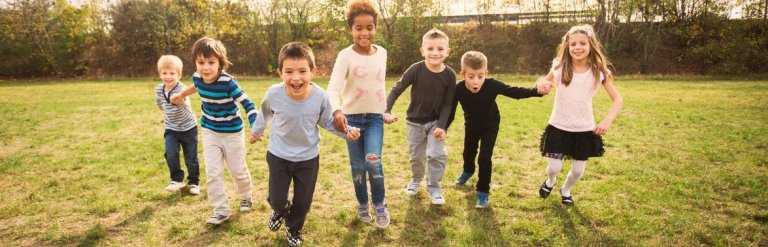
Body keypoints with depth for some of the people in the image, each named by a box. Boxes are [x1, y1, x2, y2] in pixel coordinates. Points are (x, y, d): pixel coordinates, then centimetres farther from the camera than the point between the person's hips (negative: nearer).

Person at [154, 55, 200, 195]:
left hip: (188, 128, -4)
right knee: (170, 154, -14)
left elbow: (185, 102, -52)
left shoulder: (181, 89, -26)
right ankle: (177, 180, 6)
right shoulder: (159, 89, -7)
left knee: (191, 158, 4)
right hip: (171, 128, 4)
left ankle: (194, 182, 24)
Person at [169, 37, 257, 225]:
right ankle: (221, 210, 11)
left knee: (237, 170, 10)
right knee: (213, 173, -1)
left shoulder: (228, 82, -28)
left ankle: (246, 197, 38)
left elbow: (247, 104, -27)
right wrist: (181, 94, 27)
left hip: (232, 132, -4)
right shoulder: (197, 77, -11)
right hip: (210, 131, 4)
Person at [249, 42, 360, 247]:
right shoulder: (274, 94, -23)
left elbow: (327, 122, -3)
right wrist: (256, 130, 18)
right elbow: (265, 112, 3)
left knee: (303, 201, 13)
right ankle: (279, 211, 47)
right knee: (277, 199, 7)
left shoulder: (320, 97, -23)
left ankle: (293, 228, 45)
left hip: (308, 157, 1)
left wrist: (346, 131, -19)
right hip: (278, 155, 0)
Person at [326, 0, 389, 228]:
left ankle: (379, 205, 5)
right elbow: (333, 87, -25)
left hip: (375, 117, 2)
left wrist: (385, 110, 19)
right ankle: (363, 204, 29)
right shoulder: (346, 55, -12)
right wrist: (337, 111, -44)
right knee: (357, 166, 8)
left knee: (373, 161, -15)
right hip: (352, 117, -1)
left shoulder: (382, 53, 2)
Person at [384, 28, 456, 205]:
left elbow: (448, 104, -10)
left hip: (436, 121, 0)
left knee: (437, 154, -9)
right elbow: (396, 90, -14)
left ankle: (434, 187, 14)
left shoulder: (449, 75, -15)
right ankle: (416, 180, 42)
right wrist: (387, 111, -26)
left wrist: (442, 126, -20)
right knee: (416, 156, 13)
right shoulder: (416, 70, -20)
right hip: (415, 122, 0)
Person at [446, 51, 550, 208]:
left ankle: (483, 191, 9)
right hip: (471, 124, 3)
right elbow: (451, 111, -22)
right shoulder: (459, 89, -32)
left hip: (490, 125, -2)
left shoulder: (492, 85, -35)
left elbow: (515, 92, -31)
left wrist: (537, 91, -44)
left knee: (484, 158, -9)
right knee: (468, 152, 24)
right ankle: (468, 171, 59)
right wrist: (443, 128, -34)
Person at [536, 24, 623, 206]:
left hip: (585, 129, 1)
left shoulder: (599, 71, -10)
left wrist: (608, 120, -22)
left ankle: (565, 190, 43)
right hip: (559, 127, 0)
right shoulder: (560, 66, -9)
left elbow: (617, 99, -5)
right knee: (554, 168, 2)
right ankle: (550, 181, 39)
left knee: (578, 170, 10)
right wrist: (541, 84, -15)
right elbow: (546, 80, 10)